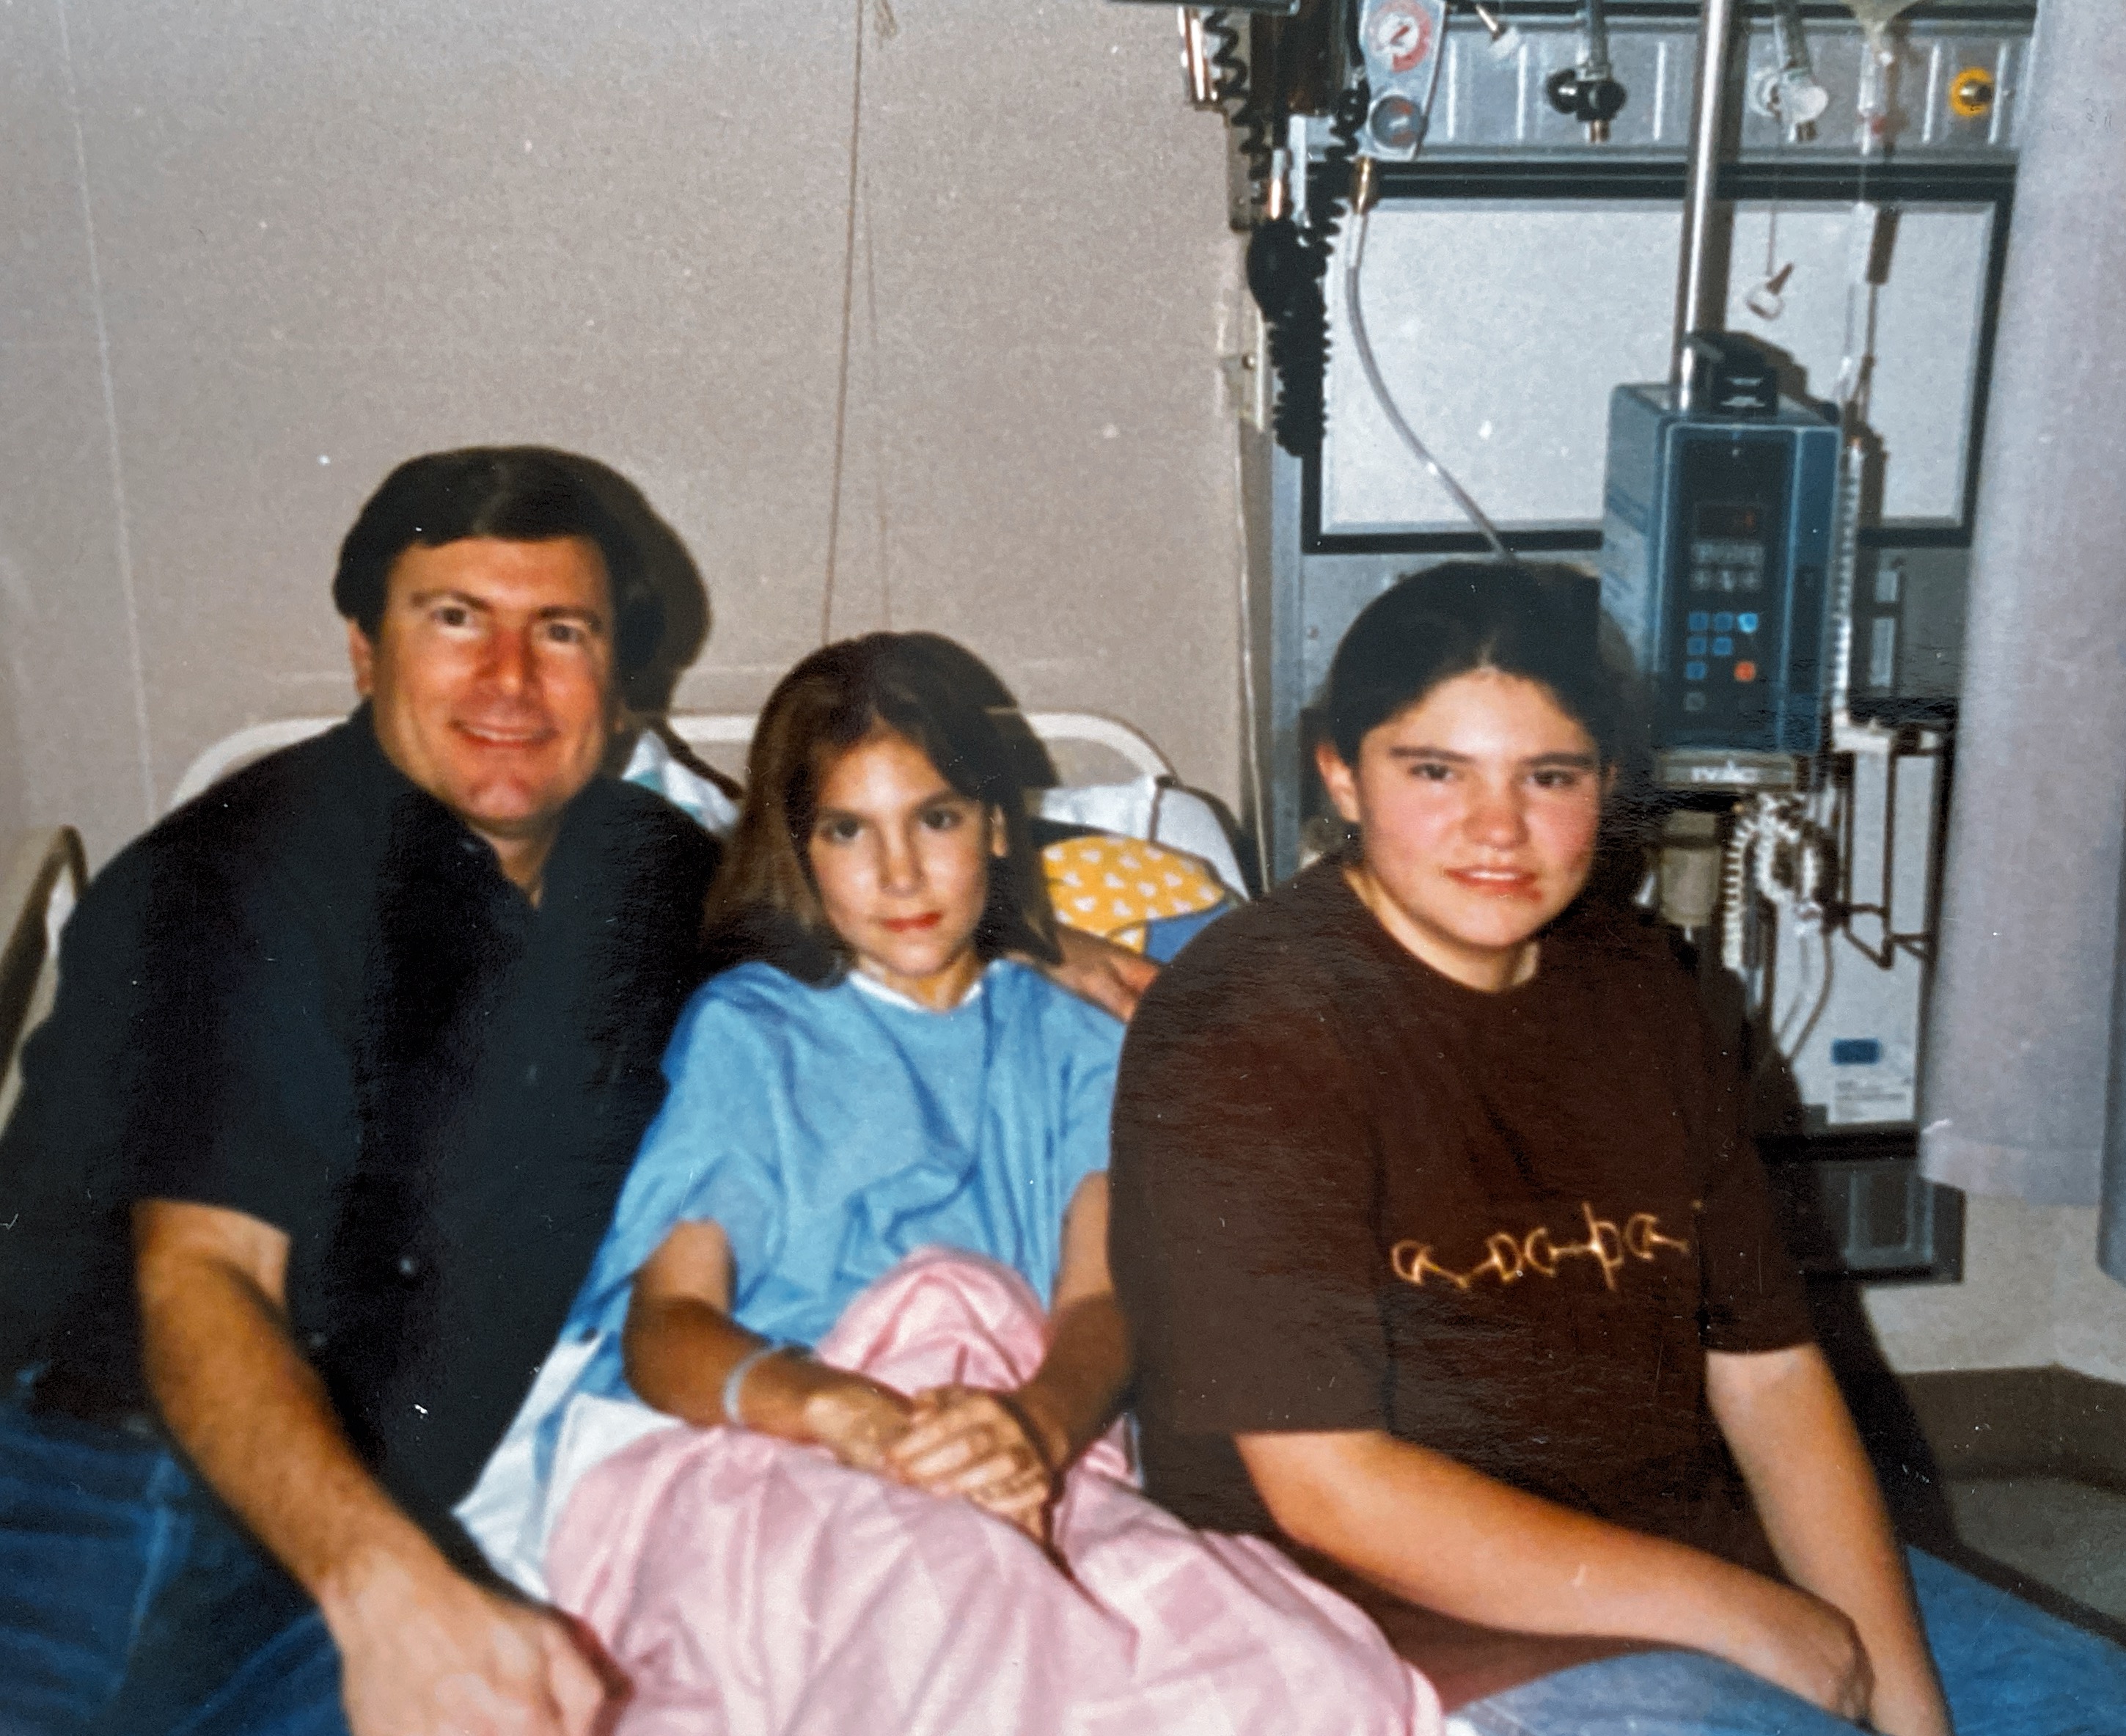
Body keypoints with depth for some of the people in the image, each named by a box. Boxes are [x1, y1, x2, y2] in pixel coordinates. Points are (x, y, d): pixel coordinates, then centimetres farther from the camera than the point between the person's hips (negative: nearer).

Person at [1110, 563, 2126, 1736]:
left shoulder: (1631, 983, 7)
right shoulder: (1245, 1035, -16)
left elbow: (1765, 1366, 5)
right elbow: (1325, 1487, -19)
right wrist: (1739, 1614, -16)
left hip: (1700, 1544, 7)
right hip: (1422, 1618, -7)